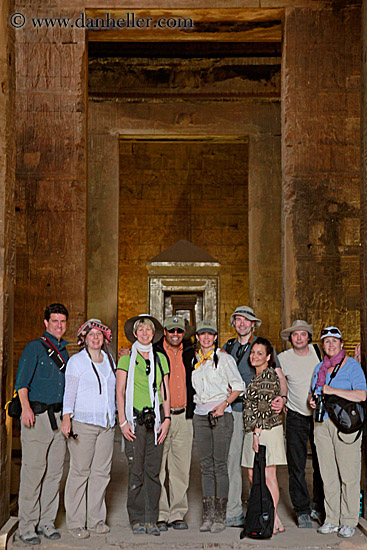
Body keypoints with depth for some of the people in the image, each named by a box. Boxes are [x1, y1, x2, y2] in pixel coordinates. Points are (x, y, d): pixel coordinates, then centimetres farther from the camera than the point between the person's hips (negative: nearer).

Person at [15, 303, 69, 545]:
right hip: (37, 416, -6)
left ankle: (47, 521, 19)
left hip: (58, 416, 6)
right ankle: (27, 527, 5)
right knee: (33, 471, -5)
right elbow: (22, 381, -12)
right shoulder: (35, 347, -3)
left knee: (55, 471, 8)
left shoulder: (64, 351, 17)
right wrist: (26, 407, -26)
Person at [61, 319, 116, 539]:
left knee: (102, 471, 6)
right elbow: (70, 391, -6)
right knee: (80, 471, -3)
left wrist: (116, 415, 18)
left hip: (107, 423, 5)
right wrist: (66, 418, -13)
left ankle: (96, 519, 16)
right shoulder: (77, 361, 0)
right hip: (83, 422, -5)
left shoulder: (109, 360, 15)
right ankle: (75, 523, 6)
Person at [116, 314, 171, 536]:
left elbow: (165, 392, 11)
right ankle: (137, 520, 10)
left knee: (153, 471, 3)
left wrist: (166, 419, 2)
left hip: (156, 418, 2)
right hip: (135, 418, -2)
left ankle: (151, 520, 12)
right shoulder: (127, 359, 3)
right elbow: (120, 392, 1)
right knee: (136, 471, -2)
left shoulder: (161, 358, 11)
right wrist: (123, 421, -7)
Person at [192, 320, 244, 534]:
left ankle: (220, 516, 1)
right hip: (200, 415, 5)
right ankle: (208, 515, 10)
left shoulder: (224, 358, -2)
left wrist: (224, 403, -13)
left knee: (220, 465, -5)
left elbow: (239, 386, -2)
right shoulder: (194, 359, 13)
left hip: (221, 414, -4)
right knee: (206, 466, 5)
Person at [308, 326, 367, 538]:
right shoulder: (320, 368, 15)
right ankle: (332, 520, 16)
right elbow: (312, 392, 25)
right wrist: (312, 400, 3)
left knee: (348, 475, -2)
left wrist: (334, 391, -17)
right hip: (322, 424, 5)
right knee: (328, 475, 7)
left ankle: (349, 521, 8)